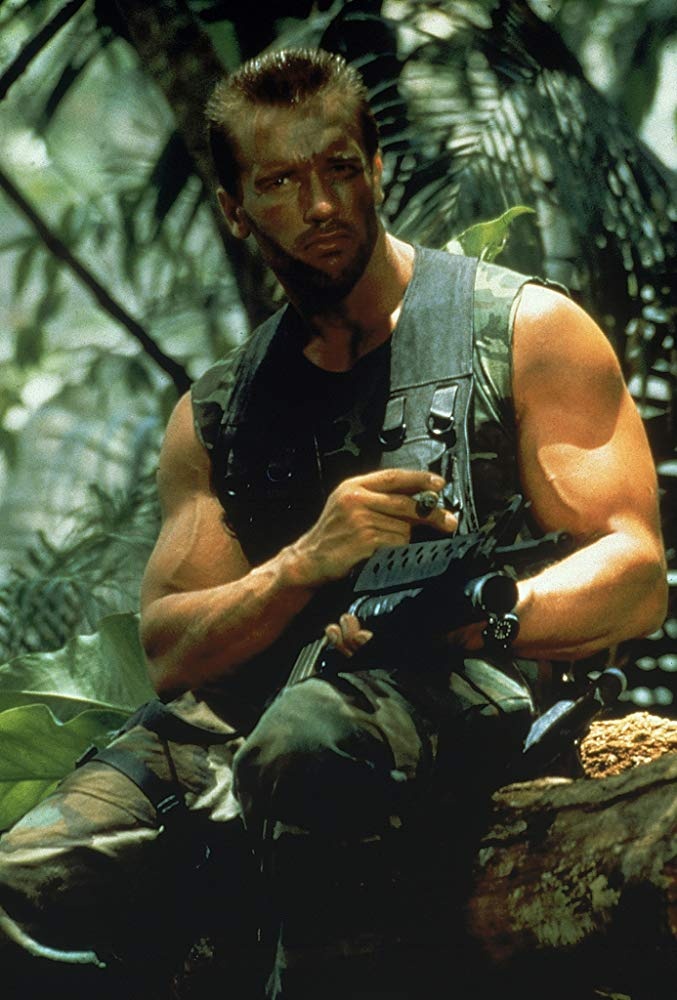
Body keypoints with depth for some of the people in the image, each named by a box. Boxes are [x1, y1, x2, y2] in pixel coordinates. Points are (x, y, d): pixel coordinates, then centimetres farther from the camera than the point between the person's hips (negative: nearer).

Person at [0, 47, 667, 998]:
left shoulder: (524, 330, 11)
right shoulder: (214, 415, 23)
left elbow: (635, 575, 3)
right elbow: (170, 652, 12)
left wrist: (481, 616, -19)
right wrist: (309, 563, -9)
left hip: (459, 692, -3)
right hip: (243, 704, 3)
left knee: (305, 735, -42)